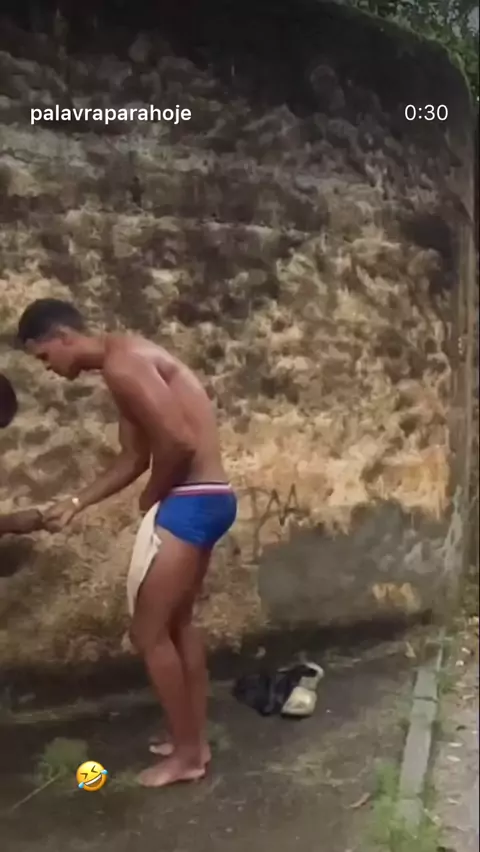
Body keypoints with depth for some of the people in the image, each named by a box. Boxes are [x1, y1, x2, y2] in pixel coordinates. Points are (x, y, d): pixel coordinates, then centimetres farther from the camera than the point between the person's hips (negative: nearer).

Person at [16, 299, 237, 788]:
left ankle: (186, 755, 17)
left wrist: (151, 498, -7)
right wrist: (76, 503, 16)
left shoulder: (122, 363, -17)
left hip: (192, 502, -10)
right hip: (200, 500, 10)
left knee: (148, 632, 1)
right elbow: (133, 458, 21)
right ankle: (194, 741, 34)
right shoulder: (123, 365, 16)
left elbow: (178, 442, -25)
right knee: (176, 623, 20)